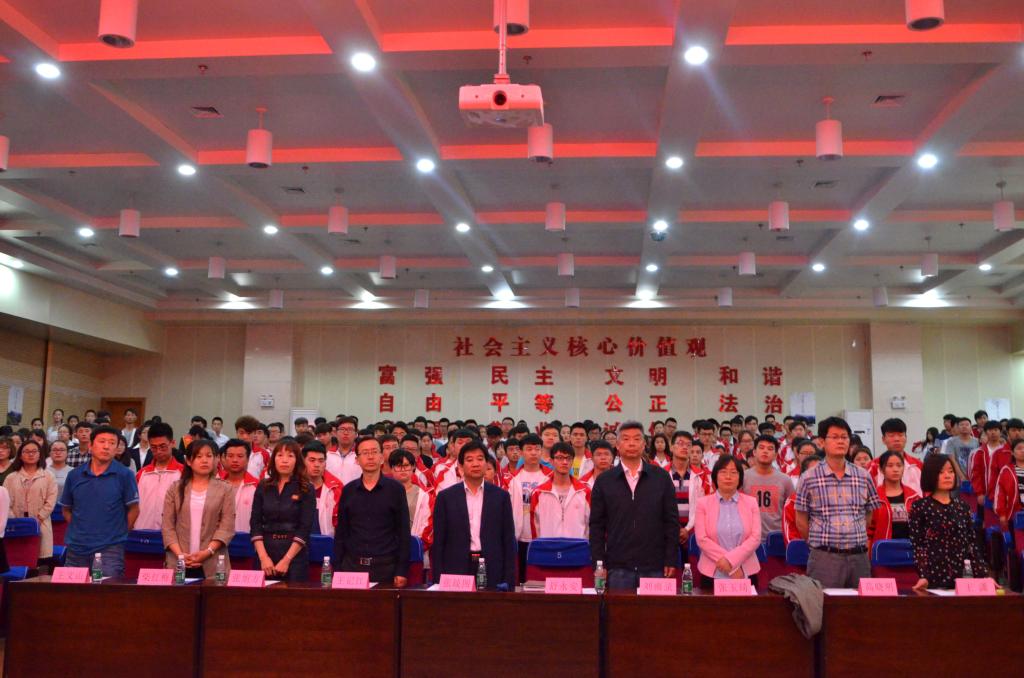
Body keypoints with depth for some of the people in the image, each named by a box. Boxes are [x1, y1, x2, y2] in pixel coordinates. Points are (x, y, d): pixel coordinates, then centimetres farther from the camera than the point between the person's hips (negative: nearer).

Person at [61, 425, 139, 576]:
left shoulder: (124, 475, -5)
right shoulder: (74, 475, 6)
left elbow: (133, 509, 0)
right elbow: (66, 509, 16)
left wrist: (117, 533, 1)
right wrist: (79, 530, 7)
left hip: (110, 548, -4)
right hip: (76, 548, 4)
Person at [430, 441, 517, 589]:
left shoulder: (501, 496, 6)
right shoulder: (445, 497, 4)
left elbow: (509, 541, 6)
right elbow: (438, 543, 4)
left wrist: (509, 582, -1)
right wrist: (438, 581, -3)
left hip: (492, 575, 0)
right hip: (456, 572, 0)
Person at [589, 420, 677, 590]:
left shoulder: (661, 478, 6)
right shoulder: (604, 481, 5)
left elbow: (671, 521, 6)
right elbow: (596, 525, 5)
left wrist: (671, 560, 0)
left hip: (654, 567, 0)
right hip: (618, 567, 0)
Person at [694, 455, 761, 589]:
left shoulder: (751, 502, 7)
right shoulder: (703, 503, 4)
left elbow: (755, 538, -2)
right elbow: (702, 539, -5)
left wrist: (731, 560, -14)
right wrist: (731, 567, -13)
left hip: (746, 573, 1)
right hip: (712, 573, -1)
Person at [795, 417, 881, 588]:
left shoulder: (863, 476, 8)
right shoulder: (810, 478, 0)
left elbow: (869, 514, 16)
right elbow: (801, 521, 6)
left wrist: (856, 540, 11)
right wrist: (819, 543, 7)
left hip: (859, 556, 3)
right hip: (824, 557, -3)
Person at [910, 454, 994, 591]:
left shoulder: (962, 506, 11)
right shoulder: (920, 507, -3)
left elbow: (972, 544, 8)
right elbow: (917, 546, -9)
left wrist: (985, 576, 0)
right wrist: (923, 577, -21)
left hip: (960, 578, 4)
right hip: (933, 578, -4)